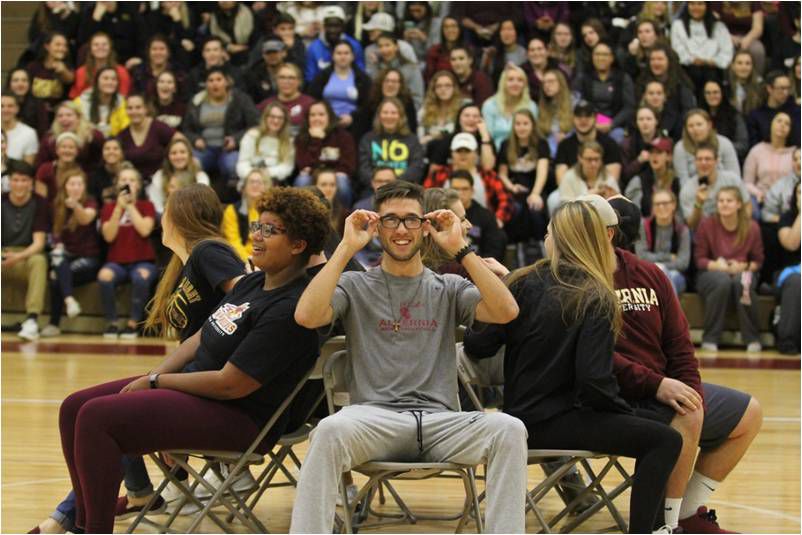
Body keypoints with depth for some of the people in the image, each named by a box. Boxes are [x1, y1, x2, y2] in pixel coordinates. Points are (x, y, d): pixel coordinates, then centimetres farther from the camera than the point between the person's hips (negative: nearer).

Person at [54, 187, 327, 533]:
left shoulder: (290, 309, -21)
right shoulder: (252, 283, 10)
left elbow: (230, 384, -22)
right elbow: (201, 338, 16)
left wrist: (155, 382, -11)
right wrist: (152, 377, 0)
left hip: (238, 418, -10)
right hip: (193, 384, 10)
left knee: (96, 416, -22)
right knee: (75, 407, 3)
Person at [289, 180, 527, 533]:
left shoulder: (448, 289, 19)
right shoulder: (355, 286, 15)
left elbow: (506, 312, 1)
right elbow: (307, 316, -5)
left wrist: (460, 249, -2)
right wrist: (347, 248, -2)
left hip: (441, 421, 2)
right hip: (373, 417, -2)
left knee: (509, 429, -28)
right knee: (330, 430, -37)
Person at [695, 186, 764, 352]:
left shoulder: (752, 227, -1)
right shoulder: (706, 225, -5)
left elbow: (758, 261, 5)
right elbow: (699, 259, -2)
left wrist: (743, 267, -15)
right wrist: (717, 265, -20)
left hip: (742, 272, 1)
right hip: (711, 273, -1)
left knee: (741, 281, -36)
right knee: (723, 281, -37)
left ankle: (752, 339, -22)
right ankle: (710, 339, -27)